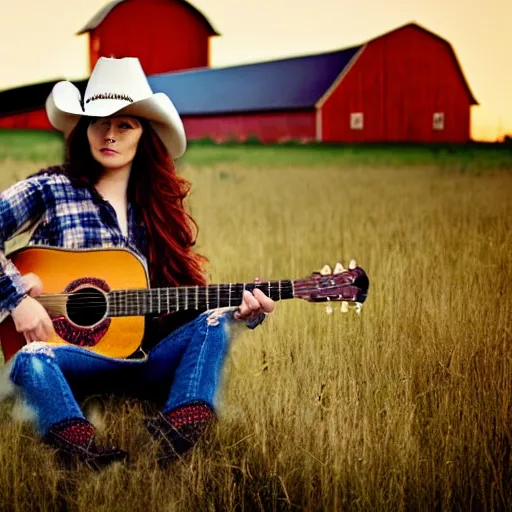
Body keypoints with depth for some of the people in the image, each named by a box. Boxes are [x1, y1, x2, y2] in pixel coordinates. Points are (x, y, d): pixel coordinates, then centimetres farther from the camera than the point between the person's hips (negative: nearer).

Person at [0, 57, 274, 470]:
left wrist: (242, 310, -6)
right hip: (70, 357, -3)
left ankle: (174, 439, -43)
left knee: (213, 323, -21)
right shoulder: (53, 189, 2)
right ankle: (89, 463, -54)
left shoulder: (162, 205, 12)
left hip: (144, 358, 4)